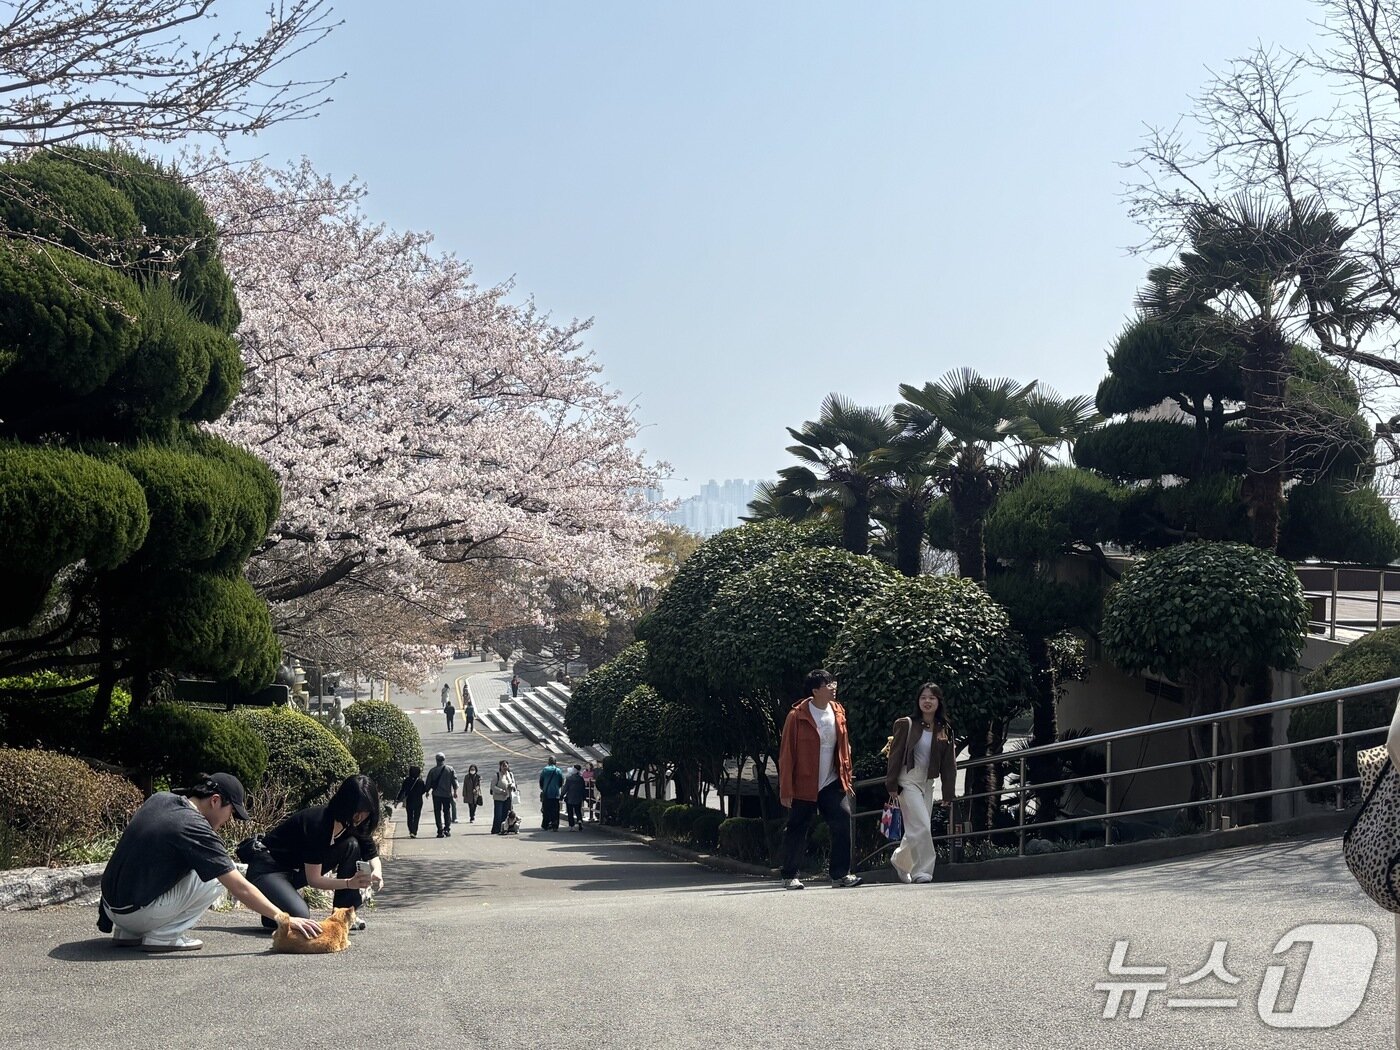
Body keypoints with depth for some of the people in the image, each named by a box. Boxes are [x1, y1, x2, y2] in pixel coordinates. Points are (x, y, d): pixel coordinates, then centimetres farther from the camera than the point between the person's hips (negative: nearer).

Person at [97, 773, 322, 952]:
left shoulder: (159, 799, 5)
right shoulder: (194, 828, -17)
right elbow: (240, 888, -17)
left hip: (111, 907, 8)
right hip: (136, 913, -8)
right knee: (219, 875, -6)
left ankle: (128, 933, 16)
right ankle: (164, 936, -6)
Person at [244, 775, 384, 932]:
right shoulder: (318, 822, -30)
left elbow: (372, 856, 0)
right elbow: (314, 880, -25)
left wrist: (376, 872, -24)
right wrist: (350, 883, -37)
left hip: (298, 869, 8)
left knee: (352, 846, -14)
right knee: (297, 915, -36)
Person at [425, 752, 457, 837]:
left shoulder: (432, 770, -2)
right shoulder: (450, 769, 0)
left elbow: (428, 783, 2)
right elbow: (454, 781, 0)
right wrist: (455, 791, 8)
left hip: (436, 794, -1)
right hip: (447, 794, 1)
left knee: (438, 812, 2)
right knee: (447, 812, 12)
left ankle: (440, 831, -4)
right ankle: (447, 829, 6)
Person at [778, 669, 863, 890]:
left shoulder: (838, 712, 6)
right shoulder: (797, 716, -10)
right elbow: (786, 754, -8)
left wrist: (846, 776, 11)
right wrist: (786, 789, -10)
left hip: (832, 783, 4)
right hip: (804, 786, -4)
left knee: (843, 823, -9)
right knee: (797, 831, 4)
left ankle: (840, 875, -3)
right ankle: (790, 877, 17)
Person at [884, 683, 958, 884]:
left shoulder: (944, 730, 7)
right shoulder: (906, 725, -5)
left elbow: (948, 763, 7)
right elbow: (895, 756, -6)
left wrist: (948, 792, 3)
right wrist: (892, 786, -11)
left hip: (927, 783, 5)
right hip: (908, 781, -5)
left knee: (916, 829, 9)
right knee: (921, 826, -15)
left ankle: (900, 859, 30)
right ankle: (922, 870, -9)